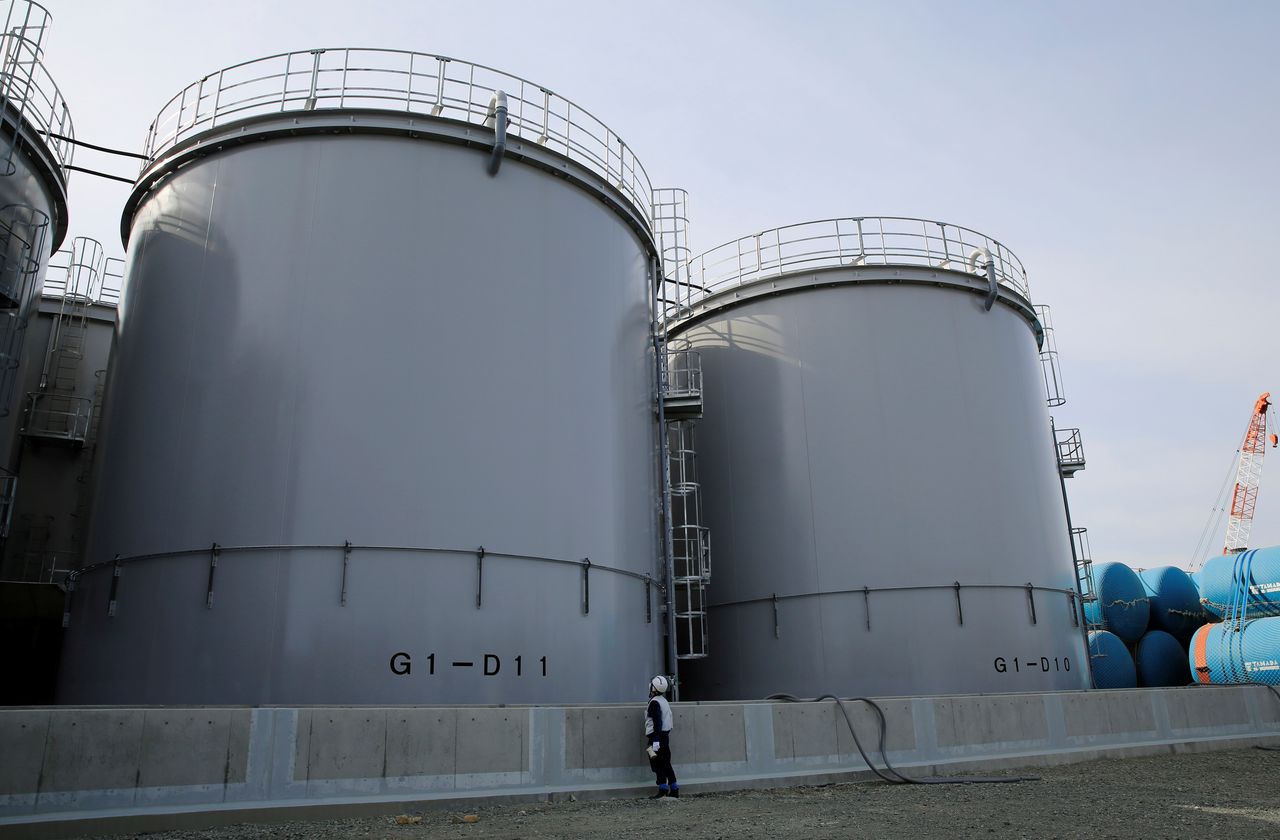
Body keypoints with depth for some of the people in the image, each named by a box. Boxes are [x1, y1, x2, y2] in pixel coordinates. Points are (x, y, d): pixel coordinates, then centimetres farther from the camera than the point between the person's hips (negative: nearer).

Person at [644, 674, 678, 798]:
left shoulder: (654, 702, -15)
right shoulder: (664, 701, 13)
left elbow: (657, 723, -22)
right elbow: (670, 720, 19)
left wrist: (655, 741, -25)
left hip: (656, 737, -9)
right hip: (665, 736, 9)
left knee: (658, 765, -2)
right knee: (666, 764, 13)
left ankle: (663, 789, -1)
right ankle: (674, 790, 15)